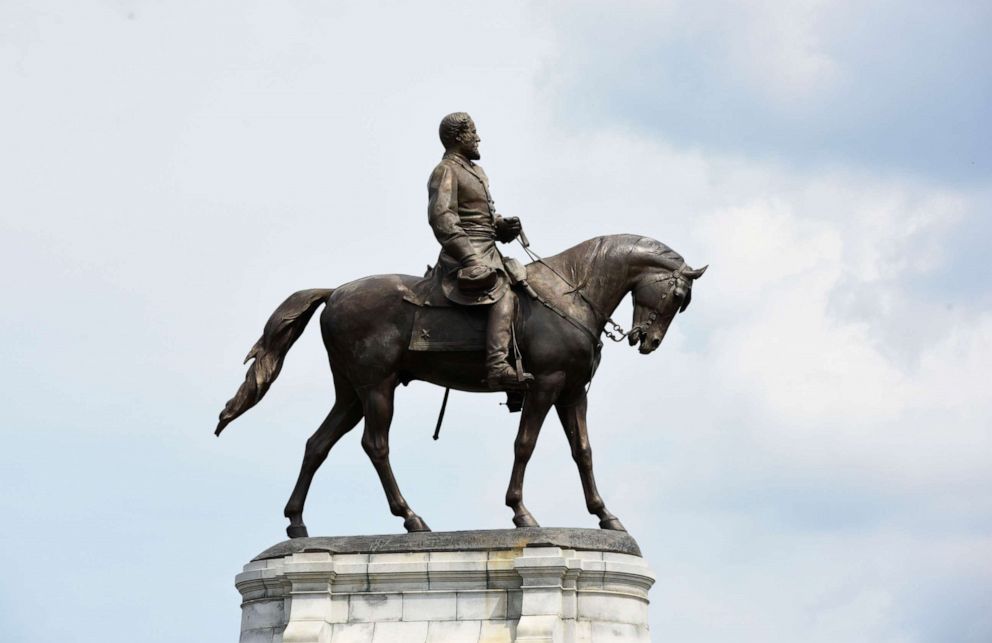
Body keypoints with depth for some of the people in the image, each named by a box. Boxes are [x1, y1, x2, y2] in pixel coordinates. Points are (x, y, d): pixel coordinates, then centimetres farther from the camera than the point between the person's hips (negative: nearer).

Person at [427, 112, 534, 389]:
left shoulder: (476, 171, 25)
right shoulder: (446, 171, -5)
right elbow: (441, 218, -18)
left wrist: (503, 224, 6)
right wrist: (470, 259, -27)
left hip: (487, 252, 11)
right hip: (466, 255, -11)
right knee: (503, 294, -28)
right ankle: (498, 368, -43)